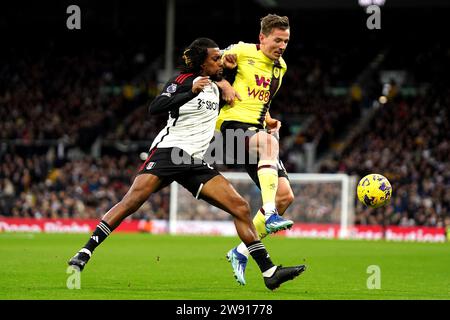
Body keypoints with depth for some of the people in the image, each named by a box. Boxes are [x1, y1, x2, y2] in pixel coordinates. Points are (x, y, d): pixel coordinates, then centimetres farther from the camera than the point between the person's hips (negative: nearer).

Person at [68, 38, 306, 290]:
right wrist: (191, 91, -25)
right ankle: (84, 253, -17)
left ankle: (269, 272, -5)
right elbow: (155, 108, -17)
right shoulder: (184, 80, -3)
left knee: (241, 207, -5)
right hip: (169, 151, -6)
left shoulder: (216, 86, 18)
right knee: (132, 201, -21)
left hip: (196, 163, 6)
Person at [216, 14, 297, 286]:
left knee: (285, 195, -5)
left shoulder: (280, 67, 19)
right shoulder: (242, 52, -1)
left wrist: (269, 119, 14)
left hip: (258, 130, 8)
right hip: (233, 122, -8)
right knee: (269, 142, -41)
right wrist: (224, 85, -12)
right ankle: (270, 215, -48)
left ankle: (242, 253, 3)